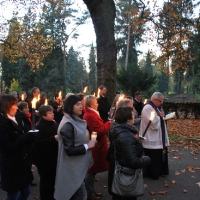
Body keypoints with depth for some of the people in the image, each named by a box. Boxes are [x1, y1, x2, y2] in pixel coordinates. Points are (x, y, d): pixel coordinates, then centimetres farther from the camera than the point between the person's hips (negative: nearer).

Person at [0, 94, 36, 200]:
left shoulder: (11, 121, 10)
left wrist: (28, 137, -1)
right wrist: (26, 137, -21)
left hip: (20, 164, 9)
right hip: (11, 167, -8)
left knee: (27, 191, 18)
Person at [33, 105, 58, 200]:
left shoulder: (54, 124, 4)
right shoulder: (39, 127, -17)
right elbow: (39, 142, -26)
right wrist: (54, 139, -28)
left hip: (53, 157, 7)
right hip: (44, 159, -7)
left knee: (53, 179, 18)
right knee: (46, 180, 6)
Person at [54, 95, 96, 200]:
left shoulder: (76, 121, 6)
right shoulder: (67, 125, -22)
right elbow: (69, 150, -24)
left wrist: (89, 142, 4)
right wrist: (87, 146, -17)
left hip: (79, 164, 9)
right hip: (73, 167, -9)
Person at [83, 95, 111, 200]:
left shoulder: (90, 114, 13)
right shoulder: (90, 116, -22)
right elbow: (100, 131, -25)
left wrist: (107, 124, 3)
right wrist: (109, 123, -14)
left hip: (95, 145, 11)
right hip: (94, 146, -11)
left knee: (92, 170, 19)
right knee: (92, 170, 1)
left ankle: (91, 190, 31)